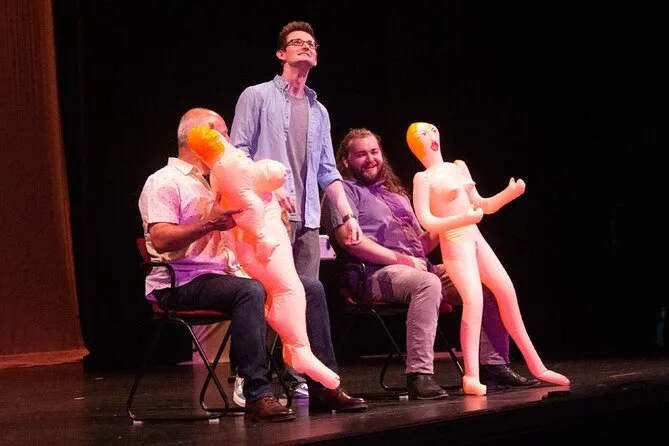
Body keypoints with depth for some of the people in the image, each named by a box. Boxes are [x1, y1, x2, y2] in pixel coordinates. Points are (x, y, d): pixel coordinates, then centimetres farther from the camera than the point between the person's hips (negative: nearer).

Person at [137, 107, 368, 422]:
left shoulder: (210, 183, 25)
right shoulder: (164, 182, -4)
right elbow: (160, 241, -18)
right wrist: (208, 224, -27)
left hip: (226, 275, 9)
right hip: (182, 284, -9)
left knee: (310, 288, -4)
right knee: (250, 291, -39)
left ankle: (323, 387, -8)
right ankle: (258, 396, -37)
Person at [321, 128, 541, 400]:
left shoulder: (396, 193, 29)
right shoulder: (344, 191, 5)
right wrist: (400, 259, -16)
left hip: (417, 268, 8)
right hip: (378, 274, -8)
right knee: (428, 283, -39)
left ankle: (494, 365, -1)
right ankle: (420, 375, -43)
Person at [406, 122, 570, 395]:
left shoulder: (459, 167, 15)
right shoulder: (423, 178, -5)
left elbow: (481, 206, 19)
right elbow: (426, 221, -16)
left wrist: (510, 193, 5)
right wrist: (462, 219, -28)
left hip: (476, 239, 7)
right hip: (454, 243, -7)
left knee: (507, 292, 7)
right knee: (474, 299, -26)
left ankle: (536, 366, 16)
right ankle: (471, 377, -31)